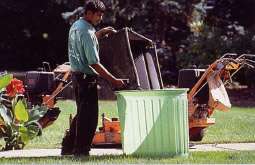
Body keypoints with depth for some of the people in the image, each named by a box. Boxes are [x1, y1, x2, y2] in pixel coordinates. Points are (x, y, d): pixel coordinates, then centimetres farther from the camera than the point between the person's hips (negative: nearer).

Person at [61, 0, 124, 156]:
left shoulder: (75, 26, 11)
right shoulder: (87, 32, -19)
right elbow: (94, 63, -21)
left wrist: (101, 32, 23)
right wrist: (114, 80, -19)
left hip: (77, 74, 10)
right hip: (86, 77, -10)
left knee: (82, 114, 18)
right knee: (89, 116, -4)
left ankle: (68, 147, 22)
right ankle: (81, 151, -1)